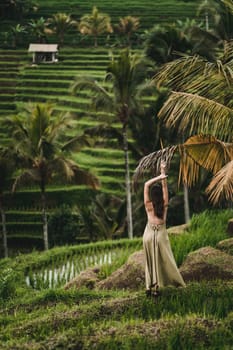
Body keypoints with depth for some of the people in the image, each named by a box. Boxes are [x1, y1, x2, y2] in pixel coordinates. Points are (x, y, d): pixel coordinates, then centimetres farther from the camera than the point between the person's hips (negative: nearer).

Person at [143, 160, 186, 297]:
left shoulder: (148, 205, -7)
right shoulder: (164, 204, -7)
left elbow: (146, 184, -4)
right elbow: (165, 186, -2)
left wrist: (159, 177, -8)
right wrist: (163, 173, 0)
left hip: (149, 234, 1)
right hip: (161, 234, -1)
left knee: (150, 261, 9)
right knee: (161, 260, 3)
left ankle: (149, 286, 6)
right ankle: (156, 287, -4)